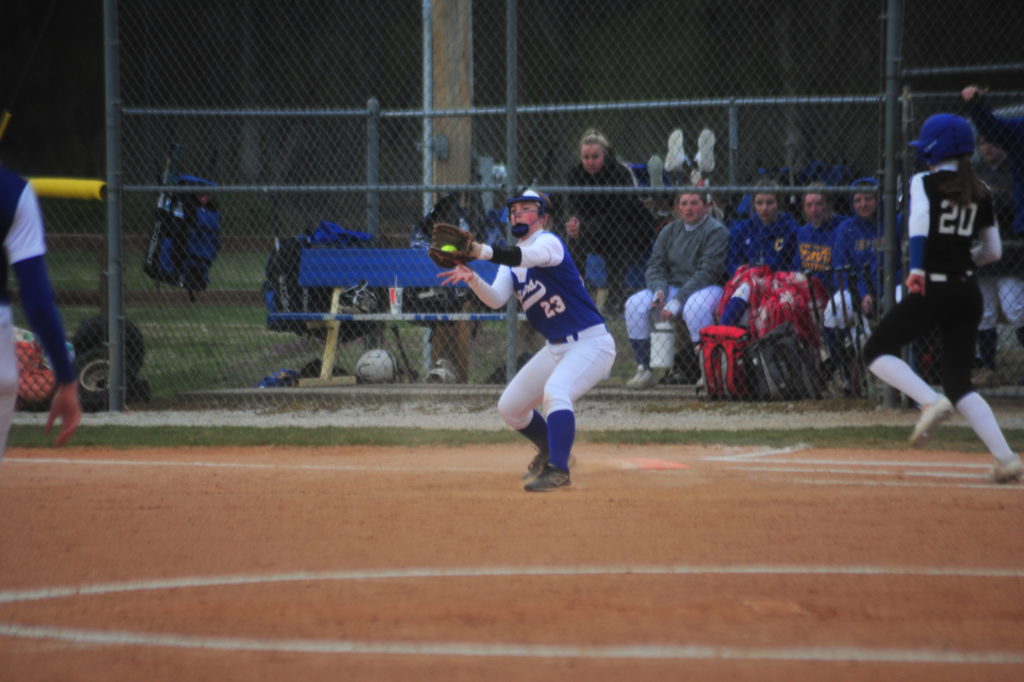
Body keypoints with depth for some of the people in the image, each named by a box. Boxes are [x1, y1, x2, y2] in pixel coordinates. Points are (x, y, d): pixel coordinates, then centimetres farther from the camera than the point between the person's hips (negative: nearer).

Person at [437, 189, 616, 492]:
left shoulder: (548, 242, -13)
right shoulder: (511, 262, 11)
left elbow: (529, 256, -37)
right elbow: (496, 299, -7)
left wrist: (480, 251, -53)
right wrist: (473, 279, -29)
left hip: (591, 343, -9)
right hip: (556, 348, 9)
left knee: (555, 391, -34)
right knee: (509, 408, 13)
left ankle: (558, 470, -34)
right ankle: (551, 451, 36)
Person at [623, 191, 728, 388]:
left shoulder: (716, 231, -11)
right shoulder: (669, 231, 10)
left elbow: (708, 272, -19)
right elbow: (655, 266, 9)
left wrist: (676, 302, -23)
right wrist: (659, 290, -15)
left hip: (709, 288, -6)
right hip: (673, 287, 6)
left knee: (695, 306, -40)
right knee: (634, 304, -16)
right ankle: (643, 370, -13)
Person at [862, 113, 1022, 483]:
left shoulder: (924, 182, -2)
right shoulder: (981, 193, 13)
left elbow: (919, 224, -21)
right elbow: (993, 250, 16)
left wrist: (917, 269, -33)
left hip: (931, 290, -6)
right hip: (968, 292, 6)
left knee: (877, 351, 9)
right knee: (958, 381, 9)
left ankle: (930, 401, -16)